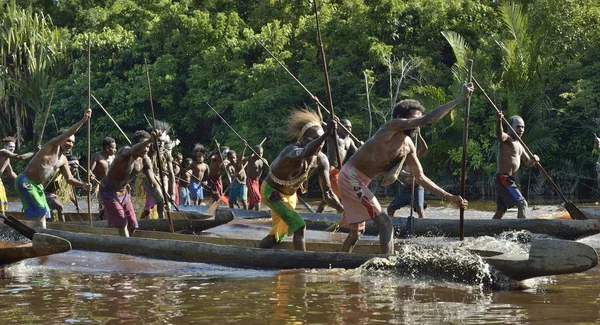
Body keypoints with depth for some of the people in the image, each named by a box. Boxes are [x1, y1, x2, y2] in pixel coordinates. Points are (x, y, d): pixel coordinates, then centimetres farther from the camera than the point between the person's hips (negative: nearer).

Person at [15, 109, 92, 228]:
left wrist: (83, 185, -10)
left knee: (42, 214, 10)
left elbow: (69, 179, 10)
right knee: (40, 212, -13)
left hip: (37, 185, 10)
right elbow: (66, 134, -30)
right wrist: (82, 121, -38)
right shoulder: (52, 147, -14)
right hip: (25, 182, -10)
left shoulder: (63, 160, 10)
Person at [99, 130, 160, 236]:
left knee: (132, 225, 8)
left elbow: (153, 182, -6)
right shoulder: (125, 151, -28)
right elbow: (133, 150, -54)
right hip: (109, 191, -7)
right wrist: (150, 139, -73)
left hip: (123, 191, 7)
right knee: (122, 224, -13)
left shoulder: (145, 160, -9)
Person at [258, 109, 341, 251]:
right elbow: (305, 154, -65)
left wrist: (345, 210, -26)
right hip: (271, 191, -8)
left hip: (289, 194, 8)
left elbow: (327, 194, -13)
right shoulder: (292, 151, -37)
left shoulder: (321, 160, -18)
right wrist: (326, 134, -74)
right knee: (299, 226, -23)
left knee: (278, 235, 19)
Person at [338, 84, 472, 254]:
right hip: (351, 176, -10)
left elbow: (420, 178, 12)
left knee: (356, 231, 20)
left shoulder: (408, 146, 8)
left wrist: (449, 197, 6)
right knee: (385, 223, -16)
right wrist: (461, 98, -26)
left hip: (359, 182, 10)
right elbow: (429, 119, -28)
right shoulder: (391, 127, -17)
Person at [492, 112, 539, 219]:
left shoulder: (519, 145, 20)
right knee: (522, 203, -17)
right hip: (503, 178, -10)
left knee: (501, 210, 14)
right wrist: (499, 121, -55)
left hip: (509, 180, 10)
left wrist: (533, 160, -7)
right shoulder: (507, 139, -9)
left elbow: (528, 162, 19)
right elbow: (500, 136, -34)